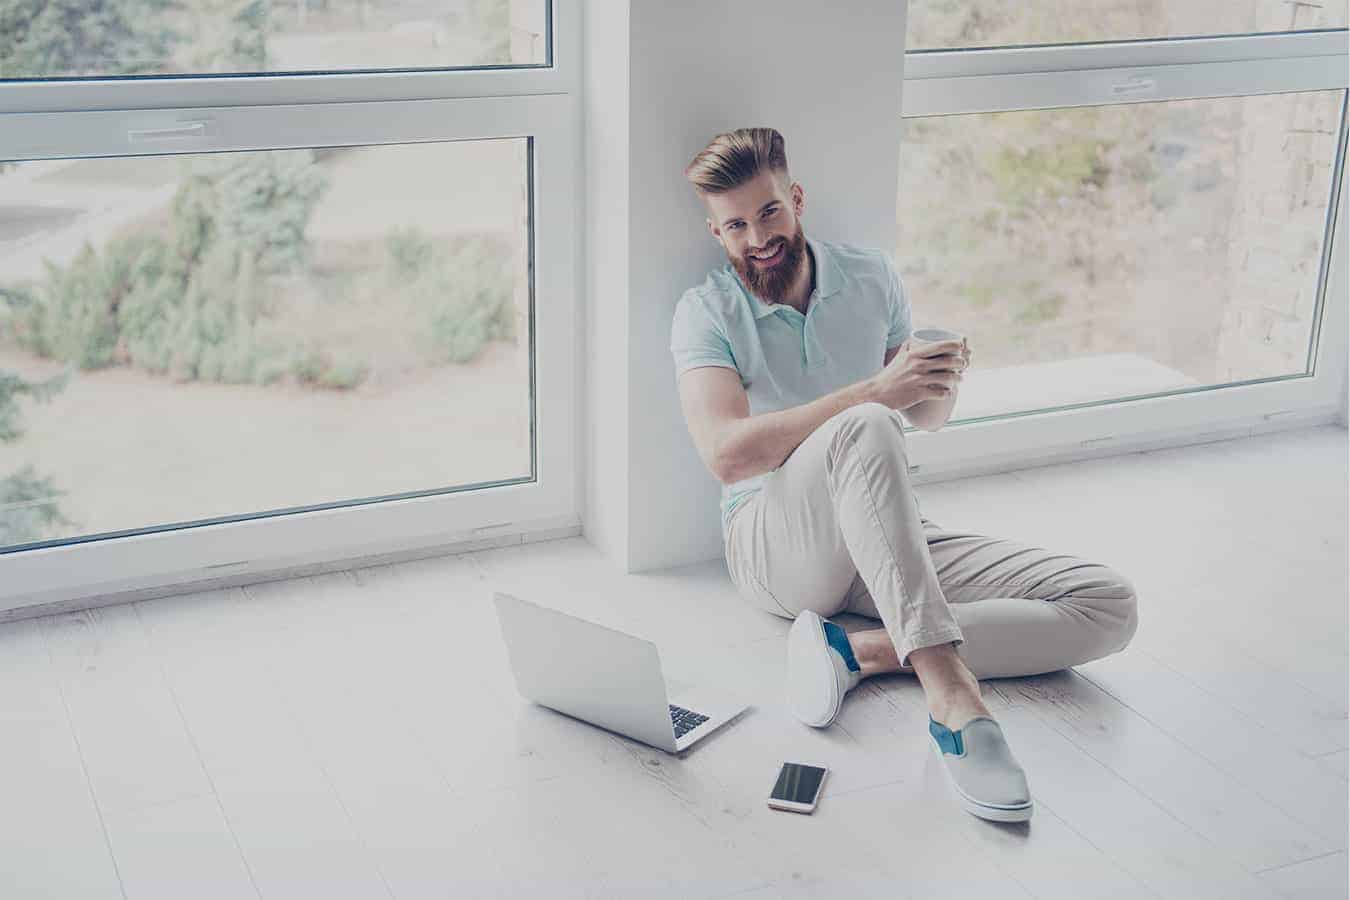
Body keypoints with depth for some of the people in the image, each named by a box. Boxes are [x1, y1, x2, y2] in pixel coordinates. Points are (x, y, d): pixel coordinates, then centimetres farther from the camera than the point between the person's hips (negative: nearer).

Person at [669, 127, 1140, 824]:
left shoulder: (870, 278, 9)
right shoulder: (706, 313, -3)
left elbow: (929, 420, 19)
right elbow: (726, 453, -19)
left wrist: (942, 383, -7)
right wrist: (875, 391, -26)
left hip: (891, 537, 5)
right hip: (772, 543, -5)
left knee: (1108, 605, -14)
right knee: (865, 429, -38)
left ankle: (857, 651, -27)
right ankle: (951, 695, -47)